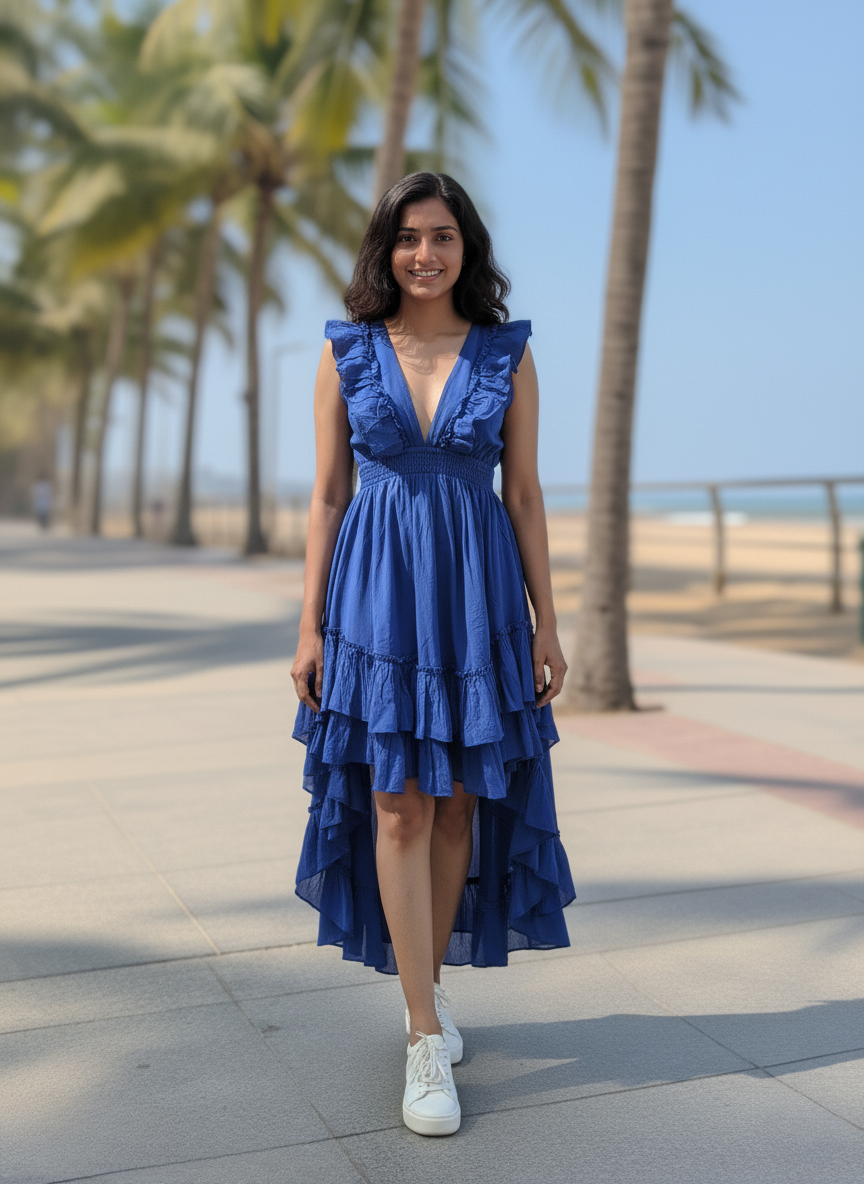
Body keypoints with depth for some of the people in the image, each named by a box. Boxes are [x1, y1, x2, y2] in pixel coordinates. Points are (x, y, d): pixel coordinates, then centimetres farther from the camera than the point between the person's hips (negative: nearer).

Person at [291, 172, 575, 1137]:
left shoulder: (507, 355, 4)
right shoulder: (346, 352, 3)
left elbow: (525, 495, 5)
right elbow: (326, 494, 4)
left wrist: (546, 621, 3)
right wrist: (310, 625, 0)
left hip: (477, 588, 1)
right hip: (376, 588, -1)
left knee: (457, 800, 7)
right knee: (398, 803, -4)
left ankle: (430, 978, 29)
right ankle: (427, 1039, 2)